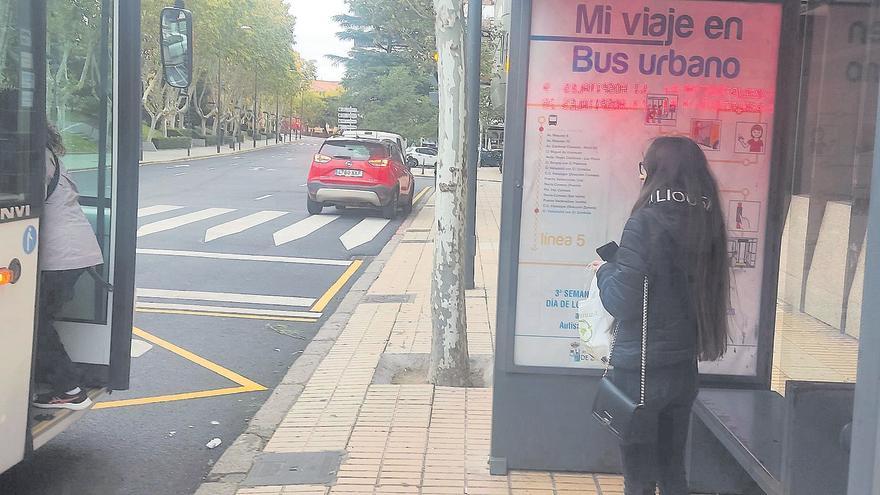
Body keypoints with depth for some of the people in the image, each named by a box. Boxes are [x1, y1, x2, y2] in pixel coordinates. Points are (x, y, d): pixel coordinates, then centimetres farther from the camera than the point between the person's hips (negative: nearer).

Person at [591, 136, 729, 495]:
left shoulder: (645, 222, -18)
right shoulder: (705, 222, 1)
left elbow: (621, 305, -18)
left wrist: (606, 271, 2)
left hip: (640, 370, -6)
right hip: (684, 367, 6)